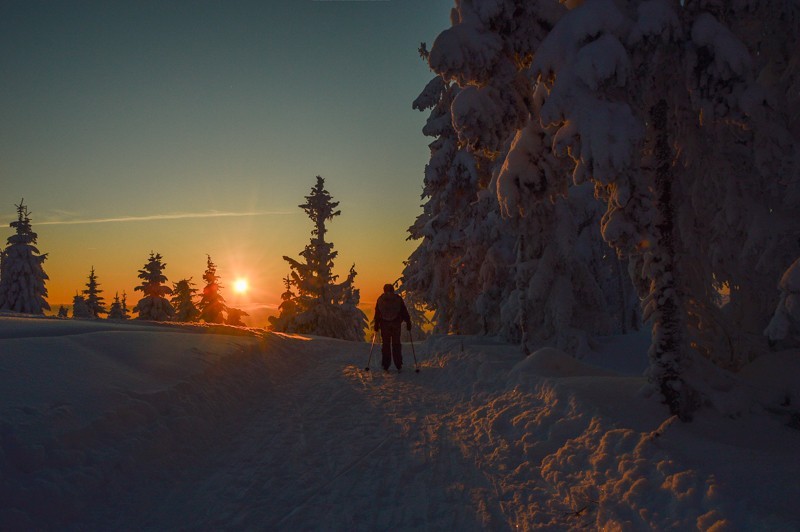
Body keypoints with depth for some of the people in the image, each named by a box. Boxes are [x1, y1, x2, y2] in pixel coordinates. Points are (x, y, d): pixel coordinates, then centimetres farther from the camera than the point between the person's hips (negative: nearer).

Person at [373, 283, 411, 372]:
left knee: (386, 344, 7)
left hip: (384, 325, 1)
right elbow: (404, 312, 0)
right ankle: (398, 366, 1)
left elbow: (377, 313, 5)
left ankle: (386, 366, 6)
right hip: (396, 324, -1)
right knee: (396, 344, 5)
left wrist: (376, 324, 10)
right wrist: (408, 322, 4)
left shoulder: (380, 299, 4)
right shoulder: (398, 299, 1)